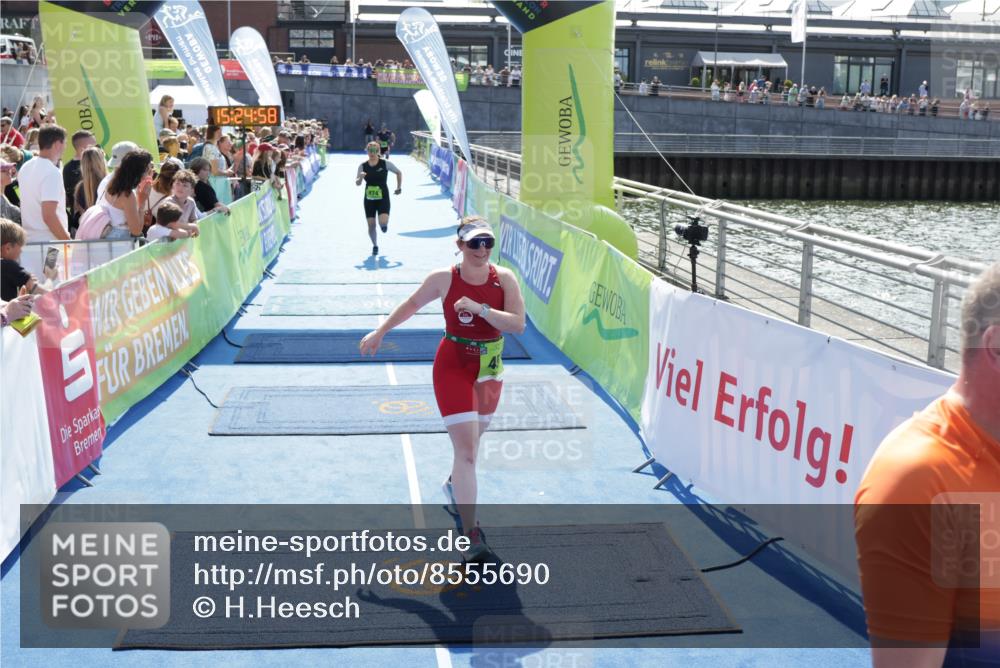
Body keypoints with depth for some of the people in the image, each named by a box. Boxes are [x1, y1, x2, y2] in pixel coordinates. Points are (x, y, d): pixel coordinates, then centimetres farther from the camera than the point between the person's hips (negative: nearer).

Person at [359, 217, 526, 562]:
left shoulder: (504, 278, -8)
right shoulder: (443, 279, -12)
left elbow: (518, 324, -18)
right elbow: (411, 305, 6)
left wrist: (481, 309, -29)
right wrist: (380, 332, 13)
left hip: (490, 368, 4)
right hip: (453, 366, -4)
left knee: (473, 436, 24)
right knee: (466, 448, -14)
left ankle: (456, 483, 57)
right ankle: (471, 535, -12)